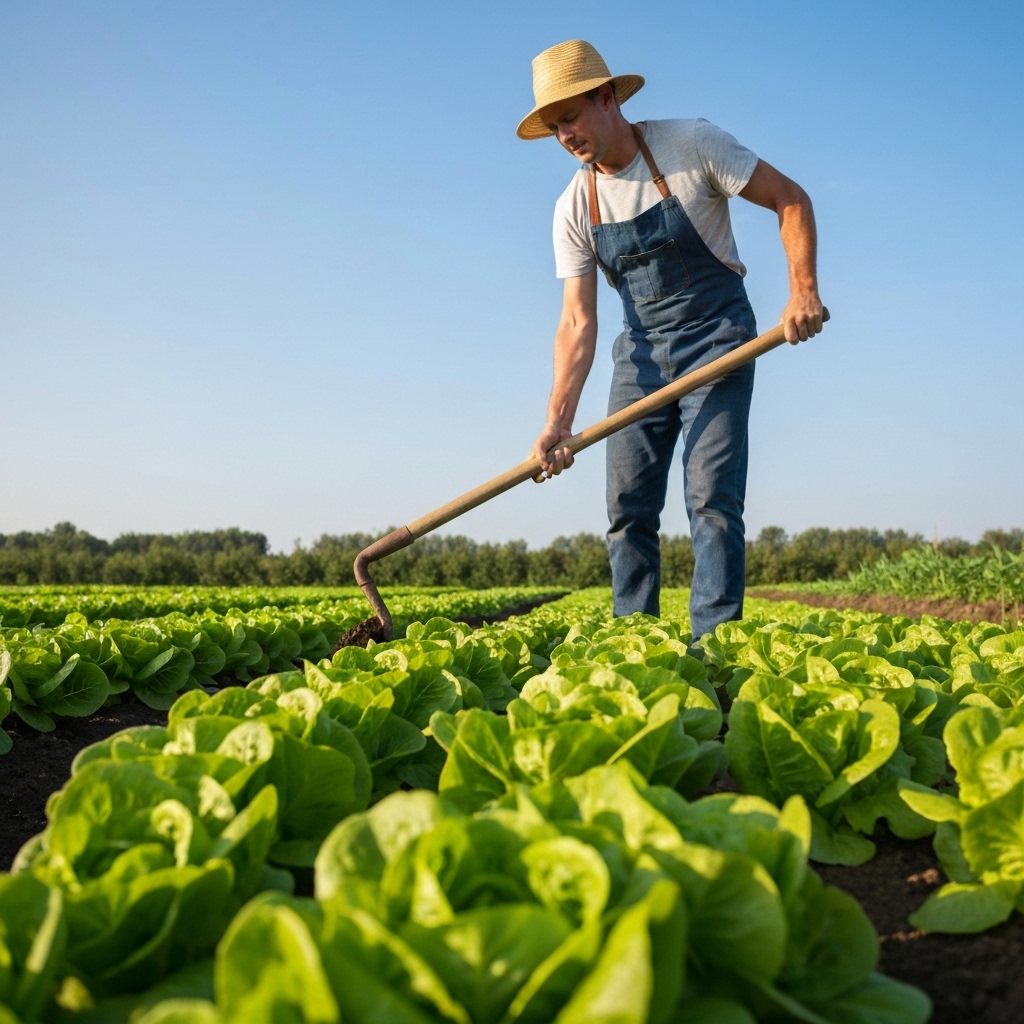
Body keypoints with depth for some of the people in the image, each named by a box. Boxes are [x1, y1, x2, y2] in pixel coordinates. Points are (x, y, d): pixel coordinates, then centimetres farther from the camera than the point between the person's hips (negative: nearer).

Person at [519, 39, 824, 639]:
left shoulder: (692, 145, -11)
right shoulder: (574, 209, -1)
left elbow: (791, 199, -5)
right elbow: (578, 322, -5)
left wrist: (804, 291, -19)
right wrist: (558, 420, -16)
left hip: (716, 342, -4)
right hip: (641, 354, 4)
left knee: (712, 499, -13)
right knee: (628, 507, 1)